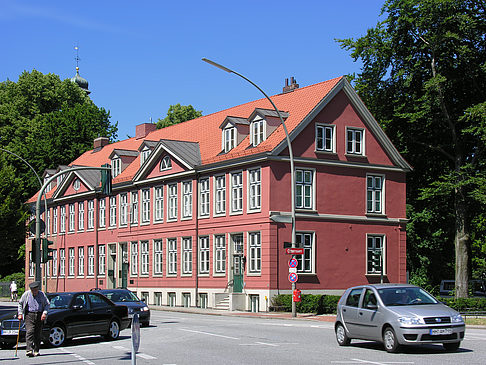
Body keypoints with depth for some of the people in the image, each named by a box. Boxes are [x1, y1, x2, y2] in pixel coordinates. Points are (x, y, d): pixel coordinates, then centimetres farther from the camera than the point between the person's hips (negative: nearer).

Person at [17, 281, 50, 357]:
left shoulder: (41, 294, 4)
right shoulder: (26, 294, 2)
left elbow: (47, 304, 9)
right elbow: (20, 303, 13)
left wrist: (44, 313, -5)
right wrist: (20, 313, 4)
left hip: (39, 316, 2)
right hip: (29, 315, -2)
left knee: (38, 334, 2)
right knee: (29, 332, -17)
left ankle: (36, 351, 11)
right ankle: (29, 350, -24)